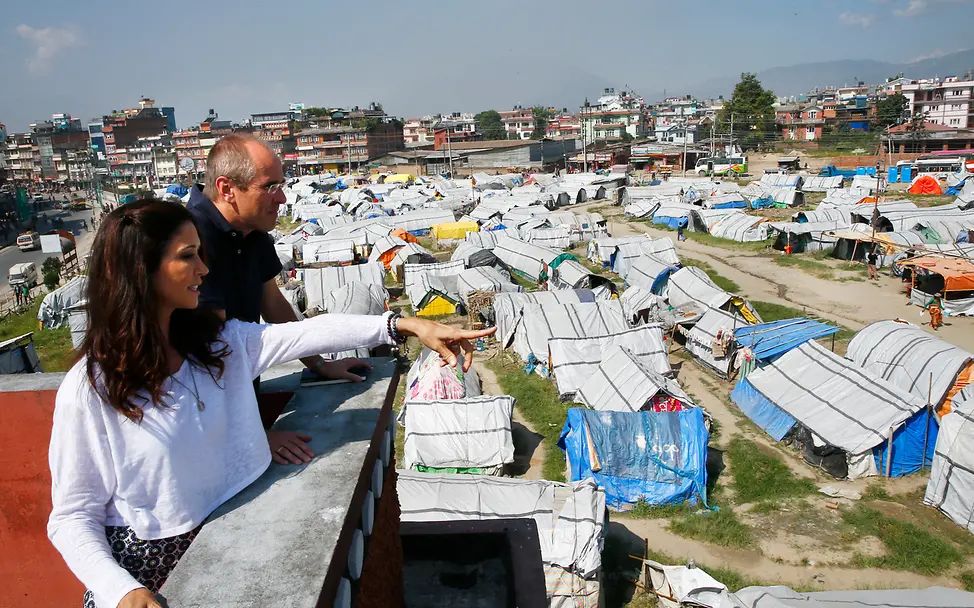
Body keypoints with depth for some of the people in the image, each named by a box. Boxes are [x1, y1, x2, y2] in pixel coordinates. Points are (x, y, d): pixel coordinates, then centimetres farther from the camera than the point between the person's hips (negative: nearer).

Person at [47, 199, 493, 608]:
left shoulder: (218, 344, -3)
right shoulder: (90, 390, -17)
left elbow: (308, 333, -7)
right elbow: (72, 516, -13)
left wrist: (407, 325, -12)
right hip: (146, 571, -4)